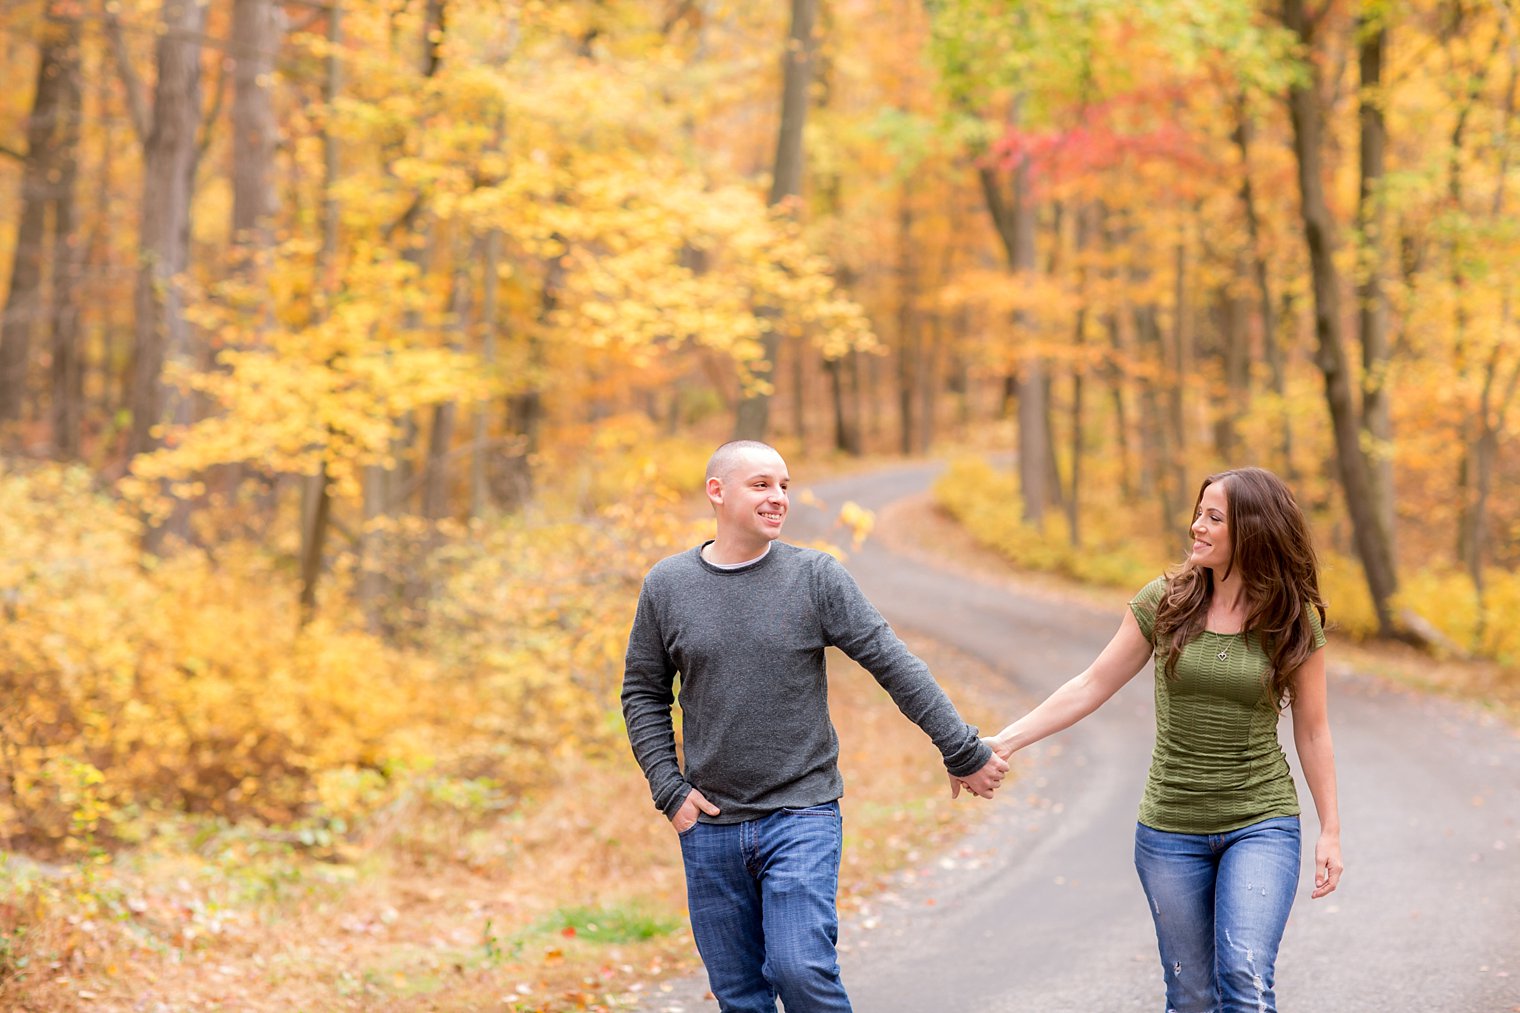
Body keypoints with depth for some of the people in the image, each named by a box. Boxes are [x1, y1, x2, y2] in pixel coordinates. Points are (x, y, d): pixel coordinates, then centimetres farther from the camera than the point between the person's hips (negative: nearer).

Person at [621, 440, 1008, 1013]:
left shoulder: (816, 577, -3)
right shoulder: (667, 585, 3)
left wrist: (963, 752, -4)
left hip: (802, 815, -2)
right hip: (710, 824, 3)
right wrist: (669, 789, 0)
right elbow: (643, 694, 11)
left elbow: (897, 667, -3)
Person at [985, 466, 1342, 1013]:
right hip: (1171, 826, 2)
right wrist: (1005, 740, -4)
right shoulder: (1165, 602, -3)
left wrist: (1330, 830, 3)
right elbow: (1093, 686, 2)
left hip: (1261, 824, -2)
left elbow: (1312, 731, 3)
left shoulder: (1294, 621, -5)